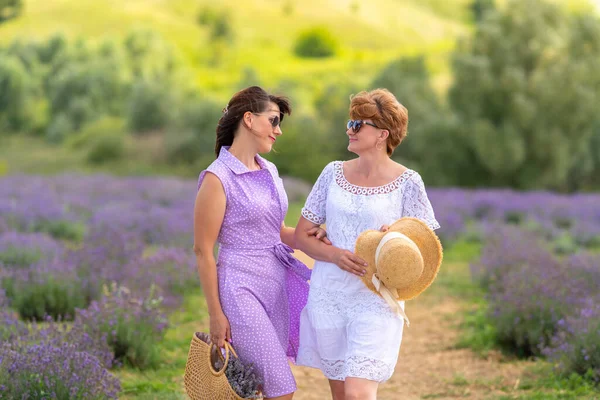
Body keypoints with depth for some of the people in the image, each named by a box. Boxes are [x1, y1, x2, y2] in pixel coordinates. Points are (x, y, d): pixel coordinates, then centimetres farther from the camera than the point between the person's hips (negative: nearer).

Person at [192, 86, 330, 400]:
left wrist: (310, 239, 2)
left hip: (277, 281, 7)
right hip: (242, 286, -7)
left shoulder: (269, 172, 11)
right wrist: (215, 314, -12)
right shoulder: (218, 178, -12)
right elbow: (203, 251, -11)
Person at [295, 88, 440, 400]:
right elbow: (300, 235, 7)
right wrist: (335, 255, -13)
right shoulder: (334, 173, 6)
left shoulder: (407, 182, -5)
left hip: (375, 301, -4)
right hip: (327, 296, 4)